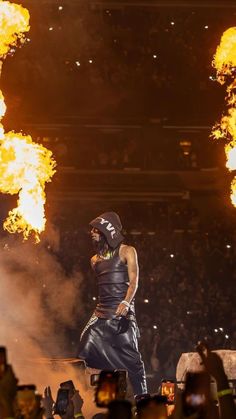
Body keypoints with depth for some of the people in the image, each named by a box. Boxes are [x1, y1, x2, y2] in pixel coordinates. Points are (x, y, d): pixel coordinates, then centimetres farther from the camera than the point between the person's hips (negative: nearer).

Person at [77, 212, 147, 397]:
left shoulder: (126, 251, 2)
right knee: (85, 354, -4)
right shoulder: (96, 259, 19)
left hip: (122, 313, -6)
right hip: (101, 313, 6)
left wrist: (126, 303, -24)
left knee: (131, 358, -8)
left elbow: (134, 282, -8)